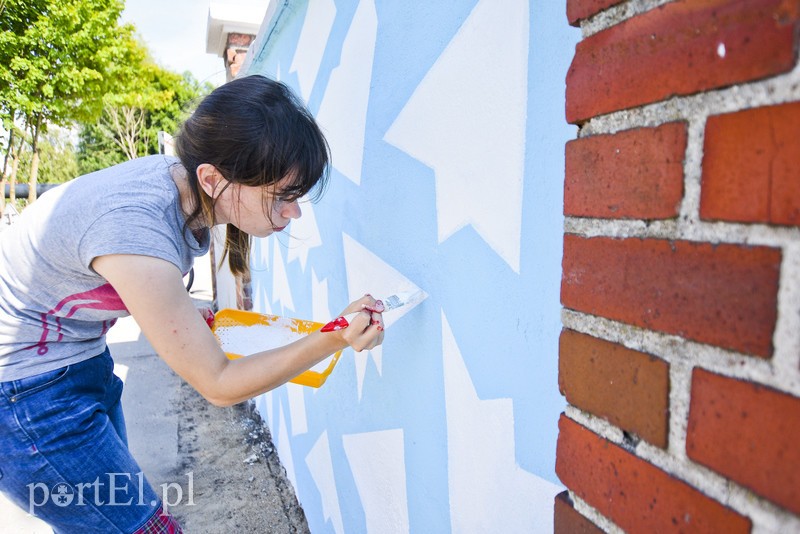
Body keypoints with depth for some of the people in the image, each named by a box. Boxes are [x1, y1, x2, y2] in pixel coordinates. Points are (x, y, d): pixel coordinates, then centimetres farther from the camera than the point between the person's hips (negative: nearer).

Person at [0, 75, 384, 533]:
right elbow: (219, 386, -26)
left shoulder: (177, 179, -12)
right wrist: (334, 341, -31)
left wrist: (182, 313, -4)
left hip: (81, 355, 8)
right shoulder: (135, 233, -36)